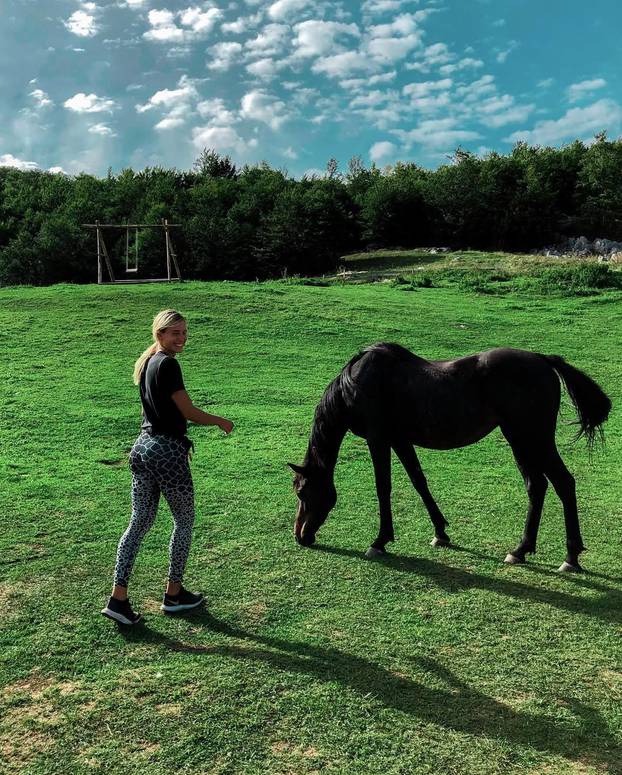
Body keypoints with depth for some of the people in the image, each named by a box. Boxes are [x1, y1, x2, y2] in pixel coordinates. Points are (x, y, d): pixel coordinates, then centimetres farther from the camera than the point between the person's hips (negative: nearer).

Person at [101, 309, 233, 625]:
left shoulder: (145, 363, 12)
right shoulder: (168, 365, -16)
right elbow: (189, 412, -14)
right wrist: (220, 421, 2)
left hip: (143, 446, 8)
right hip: (167, 451, -8)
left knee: (140, 522, 11)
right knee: (184, 520, 10)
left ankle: (118, 598, 9)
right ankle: (173, 594, 22)